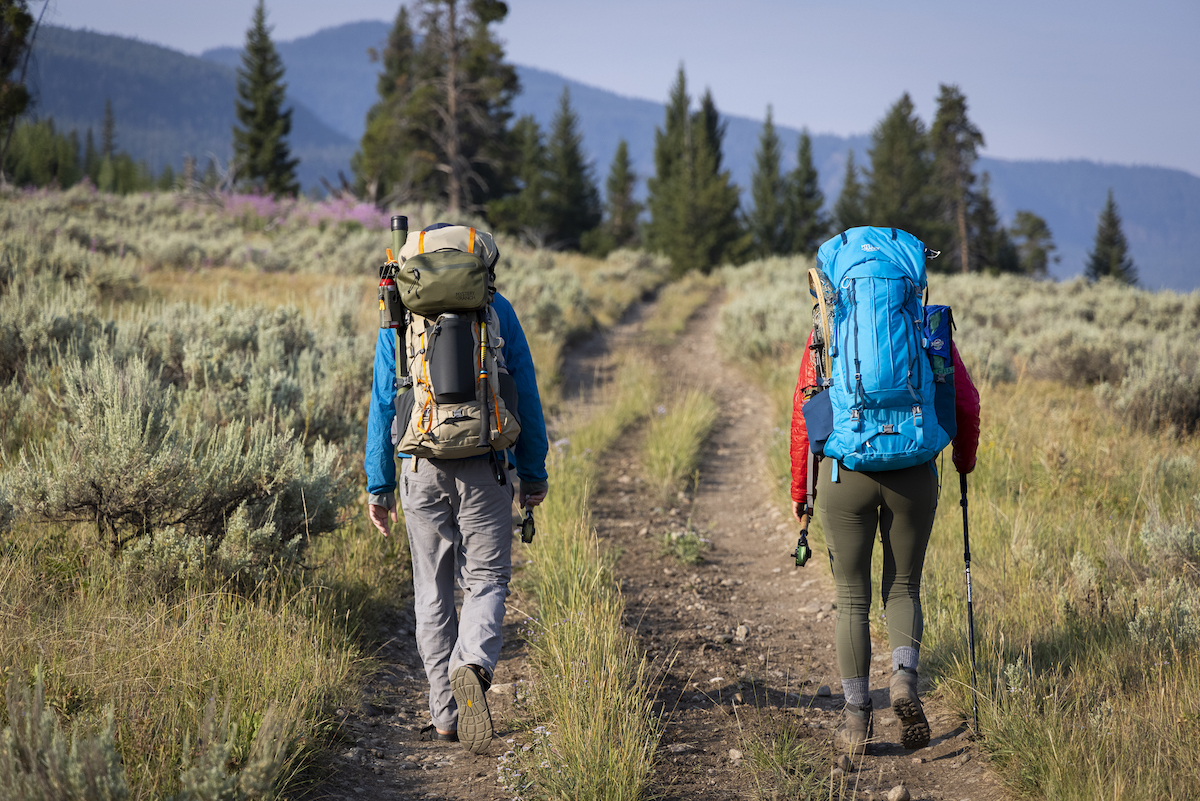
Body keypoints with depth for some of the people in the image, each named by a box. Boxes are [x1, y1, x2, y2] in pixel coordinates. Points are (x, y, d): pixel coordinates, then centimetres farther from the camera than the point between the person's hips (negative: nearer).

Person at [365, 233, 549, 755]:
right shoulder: (496, 309, 3)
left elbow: (383, 403, 1)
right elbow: (525, 394, 4)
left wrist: (378, 485, 6)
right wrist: (534, 472, 10)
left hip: (421, 470, 1)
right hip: (484, 468, -1)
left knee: (433, 590, 10)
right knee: (486, 579, 7)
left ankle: (446, 716, 9)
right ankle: (474, 664, -24)